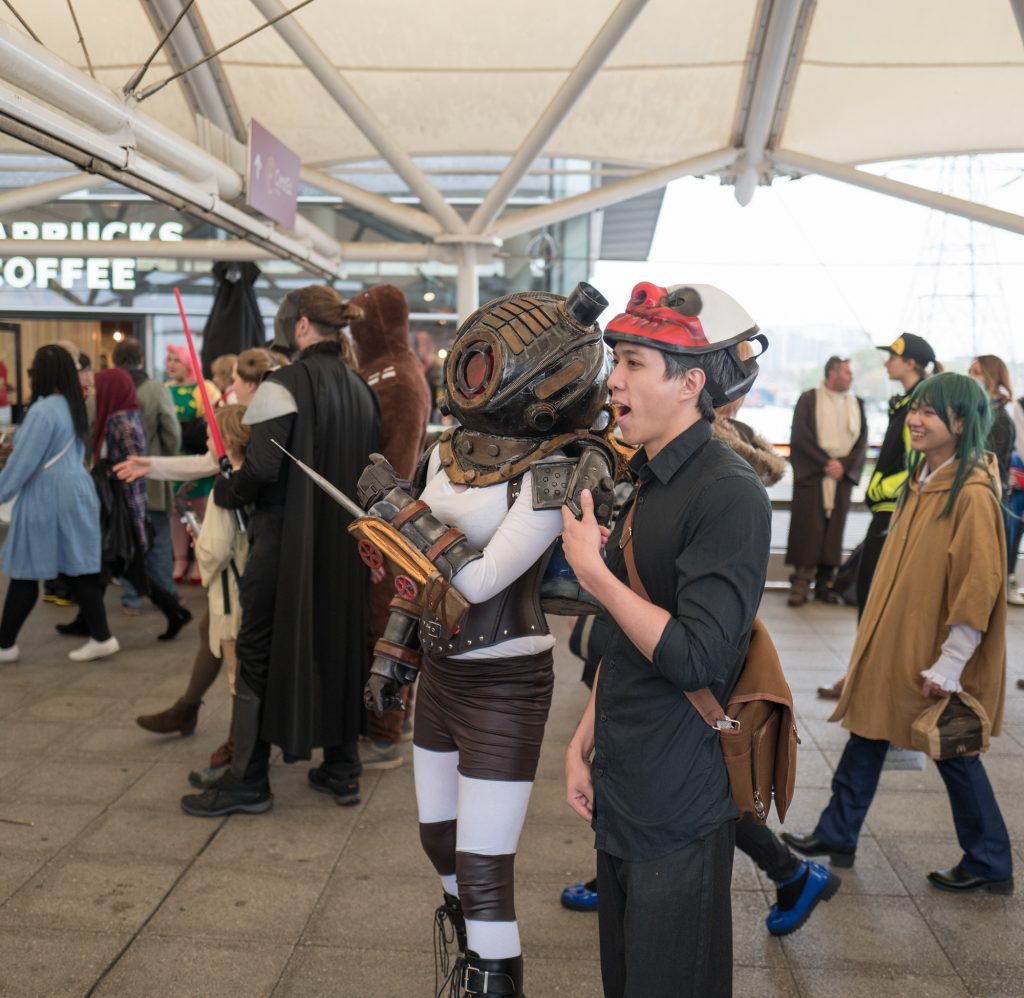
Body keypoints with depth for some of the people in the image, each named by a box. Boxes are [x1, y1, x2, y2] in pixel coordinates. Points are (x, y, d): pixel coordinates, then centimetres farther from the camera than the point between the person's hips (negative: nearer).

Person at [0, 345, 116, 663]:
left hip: (47, 498, -8)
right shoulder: (73, 407, 11)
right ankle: (101, 637, 9)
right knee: (79, 570, 9)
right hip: (75, 492, 8)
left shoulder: (43, 411, -17)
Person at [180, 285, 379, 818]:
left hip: (285, 540, -7)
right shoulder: (361, 389, 7)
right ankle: (342, 769, 23)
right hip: (343, 544, 7)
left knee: (260, 652, 5)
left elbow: (262, 468, -20)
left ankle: (248, 782, 12)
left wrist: (225, 491, -3)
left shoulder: (284, 384, -14)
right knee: (339, 645, 15)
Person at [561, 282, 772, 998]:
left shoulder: (729, 495, -20)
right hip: (624, 794, 9)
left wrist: (592, 571, -20)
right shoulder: (647, 481, 8)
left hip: (680, 810, -8)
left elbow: (696, 657, -26)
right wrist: (584, 744, 12)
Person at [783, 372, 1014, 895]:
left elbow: (979, 587, -21)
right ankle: (837, 835, 27)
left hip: (936, 654, -8)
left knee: (951, 751, 6)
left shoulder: (973, 494, -19)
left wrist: (949, 665, -20)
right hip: (892, 641, 8)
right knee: (867, 730, 13)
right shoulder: (920, 480, 7)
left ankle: (989, 864, 25)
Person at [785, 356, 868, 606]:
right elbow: (800, 436, -6)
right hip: (811, 475, -3)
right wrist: (825, 463, -11)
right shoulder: (809, 399, 2)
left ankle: (825, 583, 9)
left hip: (842, 475, 4)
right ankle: (801, 583, -2)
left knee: (834, 529, 3)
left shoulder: (856, 404, 13)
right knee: (808, 529, -6)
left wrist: (844, 464, -7)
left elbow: (862, 441, 9)